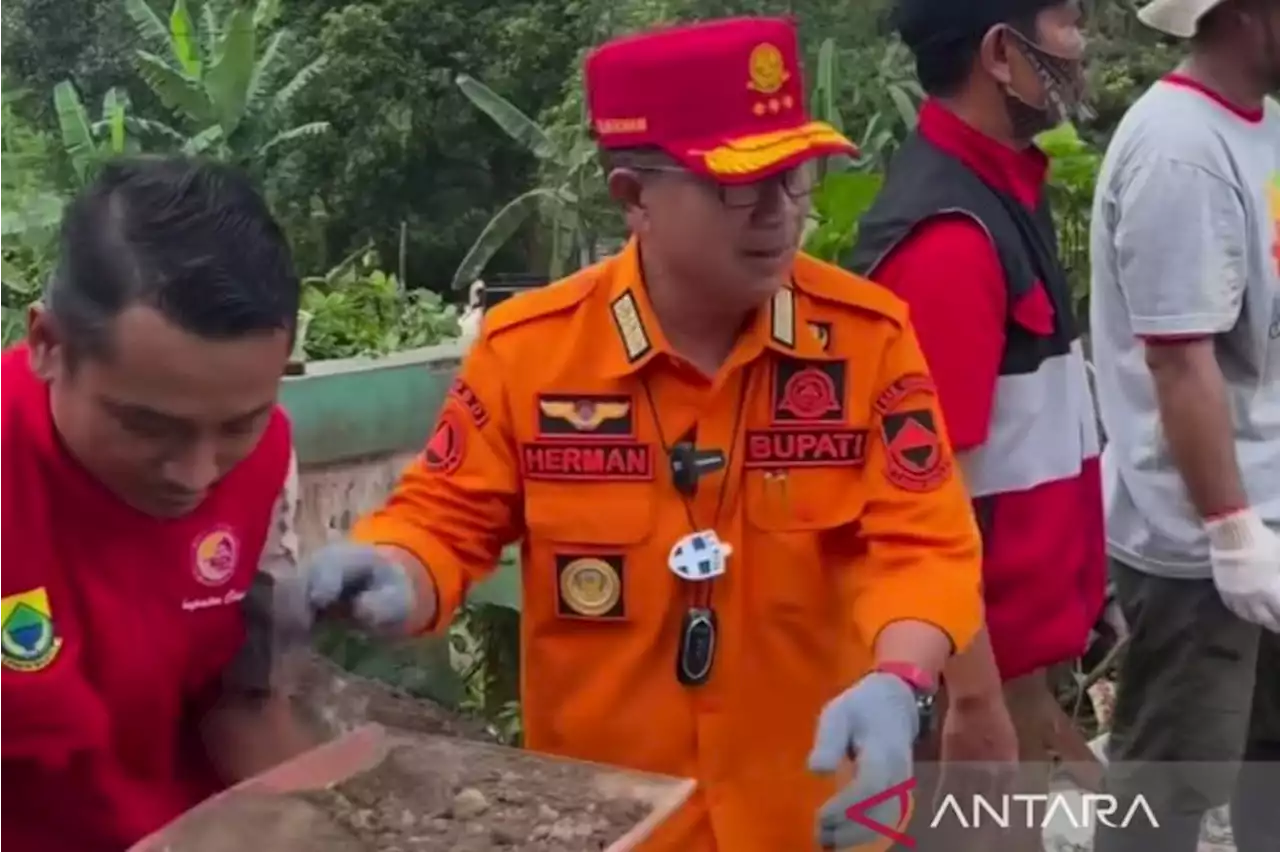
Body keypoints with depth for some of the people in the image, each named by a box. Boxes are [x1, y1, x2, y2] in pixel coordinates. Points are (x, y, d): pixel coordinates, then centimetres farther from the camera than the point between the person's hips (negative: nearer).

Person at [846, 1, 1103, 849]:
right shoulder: (949, 239, -24)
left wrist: (1077, 593, 17)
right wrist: (975, 696, -22)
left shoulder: (1000, 188, 5)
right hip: (975, 655, -9)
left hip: (1016, 634, 9)